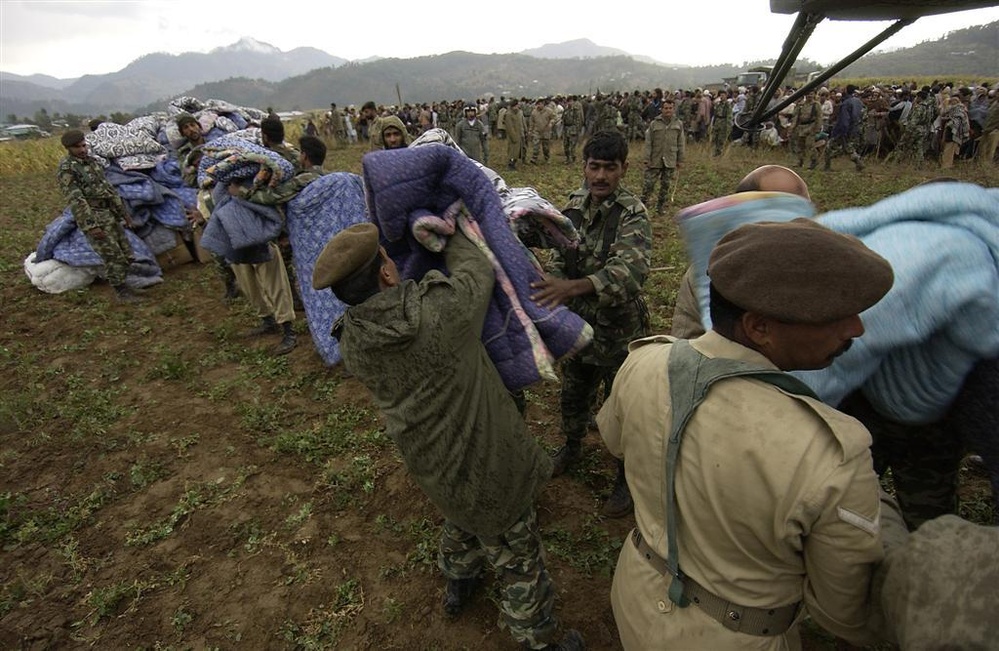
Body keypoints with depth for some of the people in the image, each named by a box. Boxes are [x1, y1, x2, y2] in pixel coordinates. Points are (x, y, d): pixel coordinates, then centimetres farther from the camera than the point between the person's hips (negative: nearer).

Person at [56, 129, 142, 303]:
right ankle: (121, 292, 3)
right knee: (113, 256, -7)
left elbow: (108, 188, 20)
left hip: (110, 215, 8)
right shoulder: (66, 169, -12)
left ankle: (124, 287, 20)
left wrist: (123, 211, 19)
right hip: (93, 218, -8)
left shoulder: (91, 161, 13)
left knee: (127, 254, 9)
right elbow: (76, 200, -17)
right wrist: (91, 225, -22)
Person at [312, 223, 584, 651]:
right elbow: (477, 270, -8)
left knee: (462, 520, 37)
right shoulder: (443, 310, -28)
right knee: (517, 556, 16)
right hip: (486, 467, -6)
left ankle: (458, 585, 62)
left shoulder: (352, 344, -11)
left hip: (431, 467, 6)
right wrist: (450, 233, 10)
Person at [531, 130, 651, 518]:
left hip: (619, 329, -5)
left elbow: (630, 270, -38)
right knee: (573, 394, 24)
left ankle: (627, 477, 34)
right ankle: (572, 446, 52)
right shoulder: (574, 205, -1)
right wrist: (551, 287, -10)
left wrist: (571, 286, -52)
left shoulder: (633, 215, -20)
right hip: (578, 323, 6)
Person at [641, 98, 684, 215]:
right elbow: (648, 143, -3)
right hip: (655, 160, -2)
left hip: (670, 161, 2)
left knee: (666, 185, 10)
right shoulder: (654, 124, -3)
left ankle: (660, 207, 22)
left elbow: (681, 143, 7)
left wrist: (679, 160, 6)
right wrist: (646, 159, -7)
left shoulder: (678, 124, 3)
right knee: (649, 183, -2)